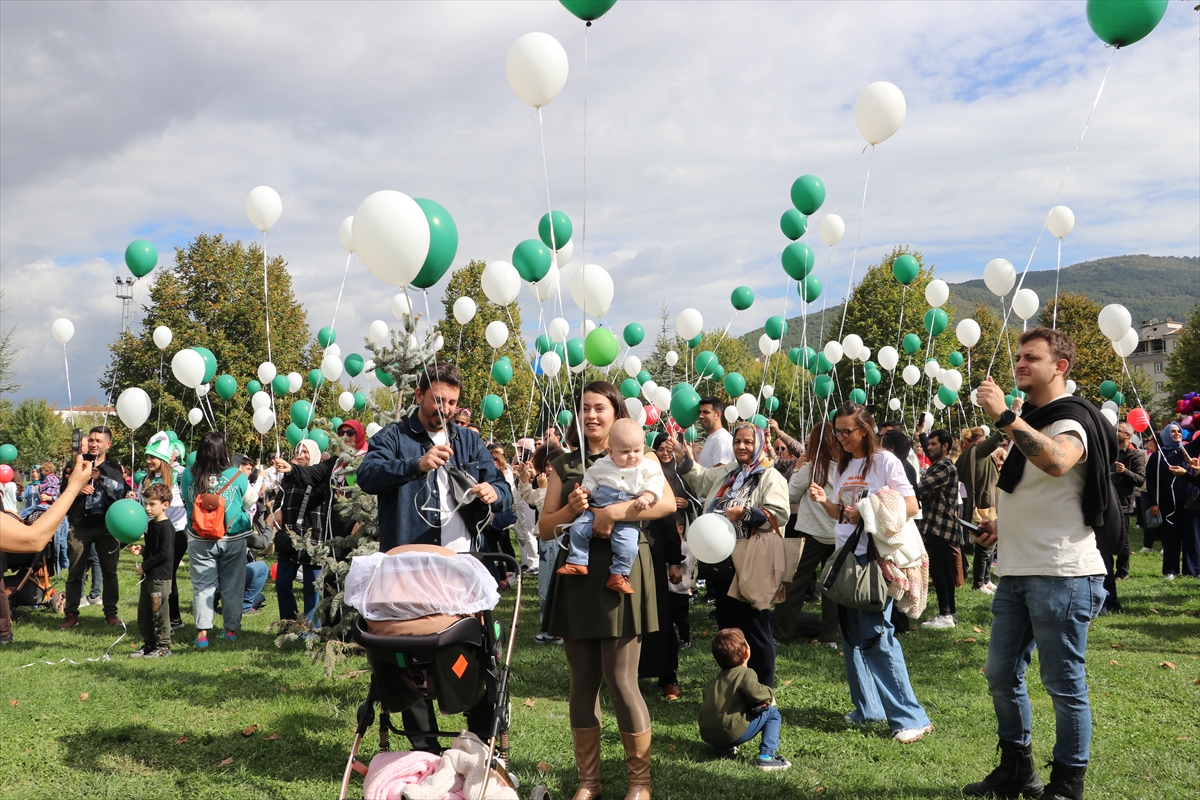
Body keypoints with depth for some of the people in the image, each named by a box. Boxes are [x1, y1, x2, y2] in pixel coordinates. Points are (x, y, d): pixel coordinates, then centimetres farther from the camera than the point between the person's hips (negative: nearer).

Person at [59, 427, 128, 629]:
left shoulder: (113, 469, 5)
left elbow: (121, 493, -9)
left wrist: (101, 479, -20)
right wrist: (77, 490, -12)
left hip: (106, 526, -1)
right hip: (80, 526, 1)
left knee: (109, 571, 4)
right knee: (75, 572, 3)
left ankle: (111, 612, 12)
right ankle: (71, 614, 10)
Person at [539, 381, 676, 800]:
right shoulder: (564, 465, 12)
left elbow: (667, 502, -14)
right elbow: (545, 529, 8)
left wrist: (610, 512, -20)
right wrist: (572, 509, -11)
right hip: (575, 577, 4)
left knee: (621, 682, -4)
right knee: (583, 683, 8)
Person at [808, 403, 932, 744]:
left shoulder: (885, 461, -7)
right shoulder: (842, 467, 13)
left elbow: (910, 507, -12)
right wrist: (825, 502, -3)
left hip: (875, 558, -7)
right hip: (845, 556, 7)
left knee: (876, 635, -10)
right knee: (852, 635, 9)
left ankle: (910, 717, -4)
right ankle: (867, 707, 20)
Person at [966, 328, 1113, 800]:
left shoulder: (1072, 418, -12)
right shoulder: (1028, 419, 17)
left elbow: (1057, 461, -37)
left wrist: (1003, 416, -35)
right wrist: (1003, 525, 14)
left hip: (1061, 575, -9)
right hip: (1016, 571, 9)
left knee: (1064, 683, 0)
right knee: (1001, 674, 15)